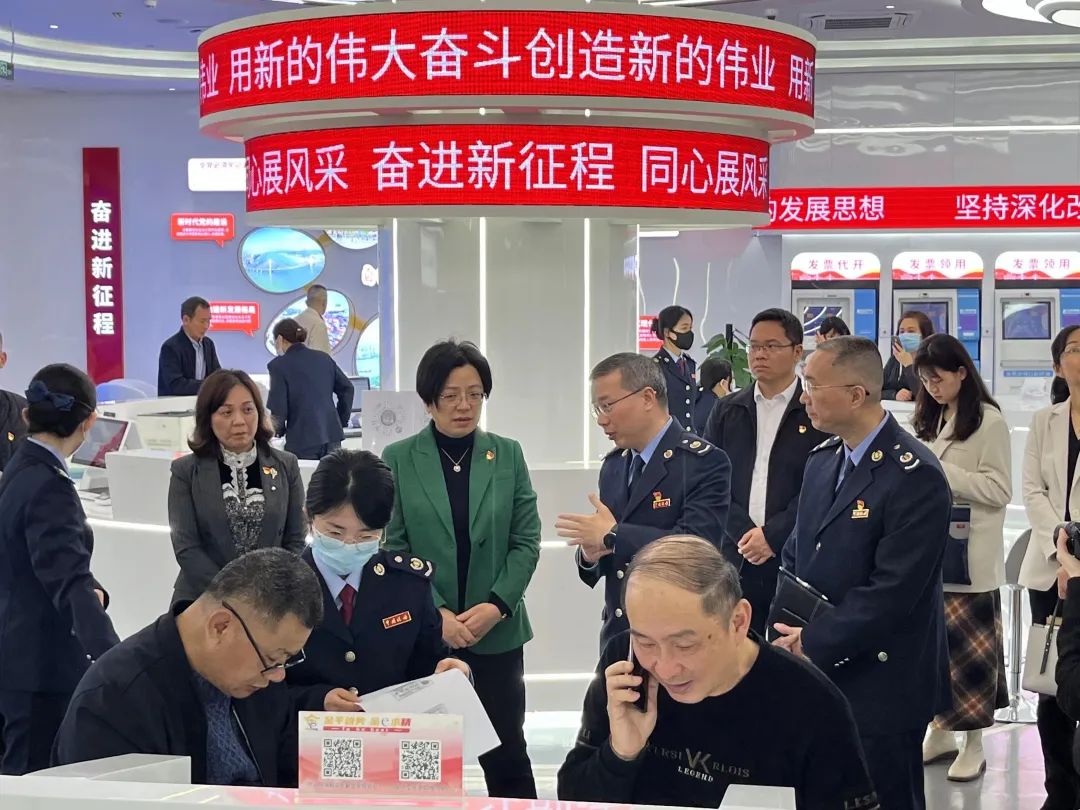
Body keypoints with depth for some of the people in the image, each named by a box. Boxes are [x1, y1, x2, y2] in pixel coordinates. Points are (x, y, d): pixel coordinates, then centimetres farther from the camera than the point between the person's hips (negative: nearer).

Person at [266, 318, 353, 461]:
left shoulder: (278, 365, -6)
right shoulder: (324, 358, 11)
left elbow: (278, 409, -9)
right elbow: (347, 388, 12)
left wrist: (278, 430, 9)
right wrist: (341, 421, 19)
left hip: (302, 441, -5)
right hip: (332, 436, 5)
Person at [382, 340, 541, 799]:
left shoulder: (507, 455, 4)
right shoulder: (398, 460, 0)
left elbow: (526, 541, 3)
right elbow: (393, 547, -3)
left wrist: (496, 606, -11)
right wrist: (436, 613, -13)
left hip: (497, 633, 1)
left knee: (506, 752, 4)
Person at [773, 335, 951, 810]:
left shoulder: (914, 475, -18)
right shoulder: (822, 460, 9)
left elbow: (894, 590, -22)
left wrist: (814, 642, -16)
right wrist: (788, 630, -2)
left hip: (880, 687, -7)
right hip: (815, 676, 8)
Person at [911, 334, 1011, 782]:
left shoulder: (989, 422, -7)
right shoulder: (929, 421, 14)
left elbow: (1000, 490, -11)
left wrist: (943, 472, -16)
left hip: (968, 556, -6)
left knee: (966, 646, -1)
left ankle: (974, 745, 8)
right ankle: (939, 732, 19)